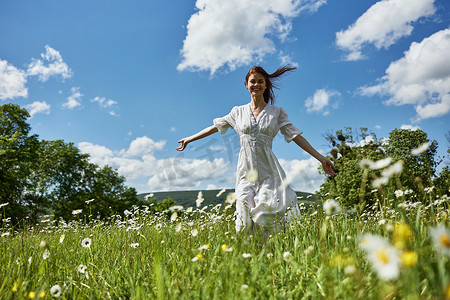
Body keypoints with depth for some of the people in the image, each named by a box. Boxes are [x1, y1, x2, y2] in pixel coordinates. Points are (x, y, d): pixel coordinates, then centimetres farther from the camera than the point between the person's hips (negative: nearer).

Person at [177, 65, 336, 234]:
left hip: (268, 171, -1)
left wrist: (321, 158, 2)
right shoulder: (238, 112, 13)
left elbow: (296, 136, 6)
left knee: (267, 215, -15)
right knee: (245, 220, -9)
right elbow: (215, 127, 20)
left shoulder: (277, 112, 9)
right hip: (246, 170, 1)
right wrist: (189, 139, 24)